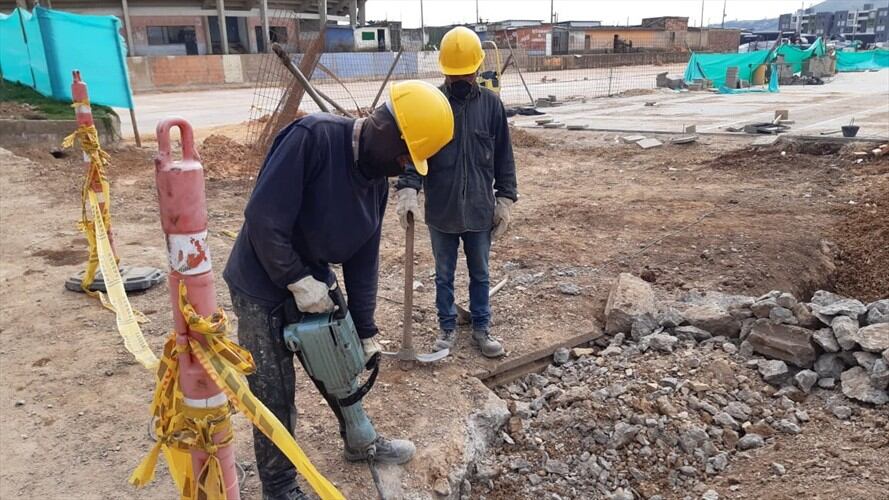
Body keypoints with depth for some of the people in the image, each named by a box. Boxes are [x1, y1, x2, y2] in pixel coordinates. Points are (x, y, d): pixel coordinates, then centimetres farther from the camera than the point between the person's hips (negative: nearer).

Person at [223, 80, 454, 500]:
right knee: (275, 397, 5)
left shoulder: (377, 179, -2)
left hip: (315, 283, 7)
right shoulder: (313, 137, -27)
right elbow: (263, 218, -29)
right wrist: (298, 282, -24)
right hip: (263, 288, -7)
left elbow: (363, 260, 2)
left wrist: (367, 332, 3)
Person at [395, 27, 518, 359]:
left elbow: (504, 157, 3)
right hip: (440, 211, 0)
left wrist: (505, 199, 0)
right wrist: (407, 189, -24)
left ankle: (481, 328, 32)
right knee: (444, 275, 15)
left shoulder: (491, 104, -2)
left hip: (480, 210, 1)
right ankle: (447, 328, 32)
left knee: (480, 274, 15)